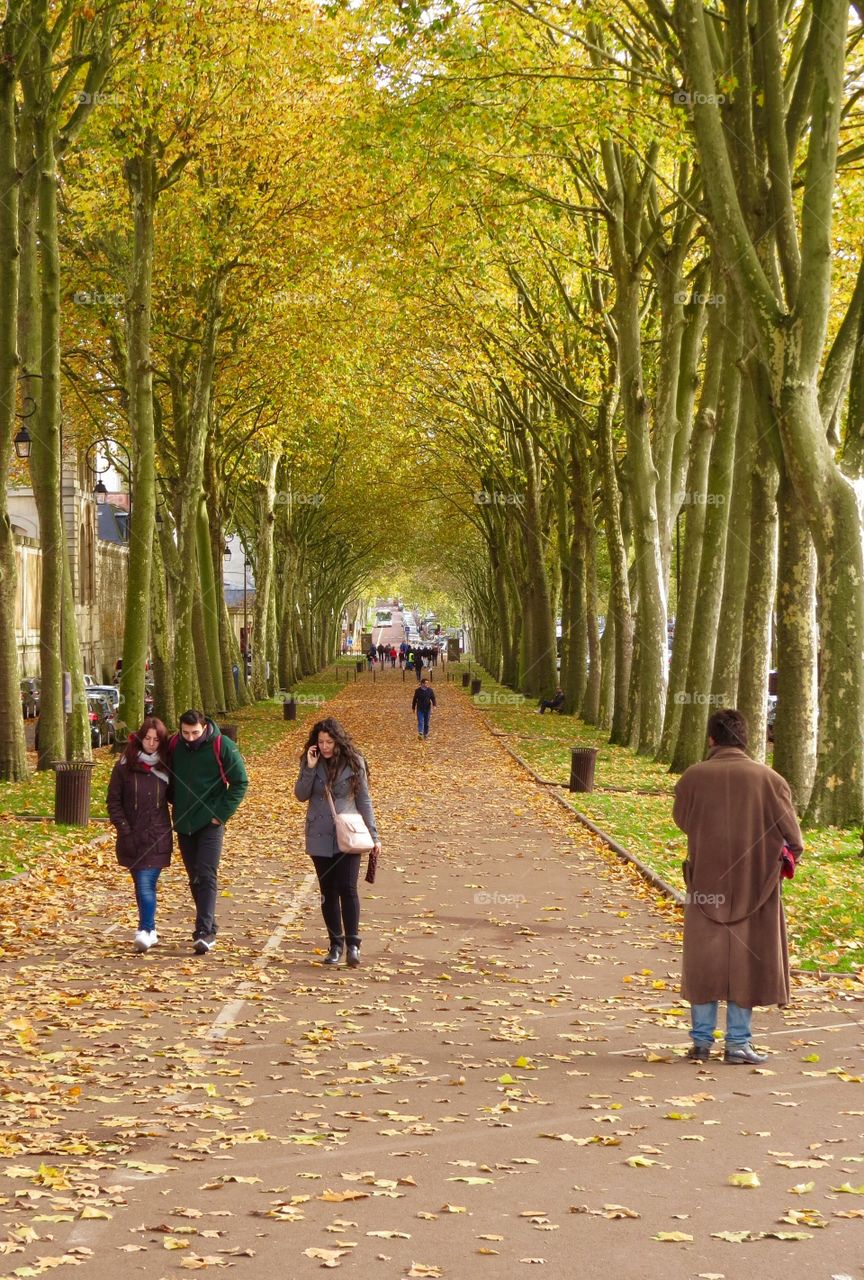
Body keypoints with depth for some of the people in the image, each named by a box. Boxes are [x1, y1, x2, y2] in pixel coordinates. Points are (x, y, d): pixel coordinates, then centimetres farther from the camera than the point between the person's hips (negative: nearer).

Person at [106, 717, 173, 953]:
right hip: (132, 837, 1)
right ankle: (150, 929, 22)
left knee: (146, 884, -13)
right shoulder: (124, 766, 0)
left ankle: (145, 931, -19)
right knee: (142, 884, 10)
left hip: (158, 836, -1)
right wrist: (124, 828, -7)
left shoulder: (166, 767, 2)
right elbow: (113, 801, 1)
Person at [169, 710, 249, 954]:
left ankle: (205, 932, -16)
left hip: (210, 823, -5)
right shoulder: (174, 745, 0)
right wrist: (176, 804, 6)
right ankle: (208, 925, 22)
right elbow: (168, 778, 17)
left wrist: (222, 813, -10)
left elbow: (240, 782, -6)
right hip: (183, 823, 5)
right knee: (194, 878, 11)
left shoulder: (222, 746, -11)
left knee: (206, 876, -12)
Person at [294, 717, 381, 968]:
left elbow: (364, 800, 3)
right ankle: (335, 944, 15)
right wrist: (310, 769, -16)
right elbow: (301, 795, -3)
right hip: (320, 837, 2)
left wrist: (373, 835, 1)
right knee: (328, 892, 7)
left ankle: (353, 943, -8)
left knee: (347, 888, -12)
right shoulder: (310, 762, 2)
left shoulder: (354, 762, -2)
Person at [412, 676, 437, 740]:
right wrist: (413, 708, 10)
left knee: (426, 722, 9)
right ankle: (420, 733, -22)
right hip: (420, 709, -1)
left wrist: (434, 705, -20)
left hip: (427, 709, 1)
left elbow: (433, 698, -1)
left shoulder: (430, 690, -2)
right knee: (420, 721, -12)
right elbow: (414, 699, 5)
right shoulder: (418, 690, -4)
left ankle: (426, 734, 20)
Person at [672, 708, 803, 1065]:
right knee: (745, 963, 10)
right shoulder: (769, 779, -10)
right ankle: (738, 1043, 12)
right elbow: (793, 842, -6)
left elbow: (681, 820, 10)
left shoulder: (694, 777, -9)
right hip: (754, 886, -1)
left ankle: (701, 1041, 17)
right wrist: (776, 859, 13)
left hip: (705, 884, 1)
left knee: (703, 962, 12)